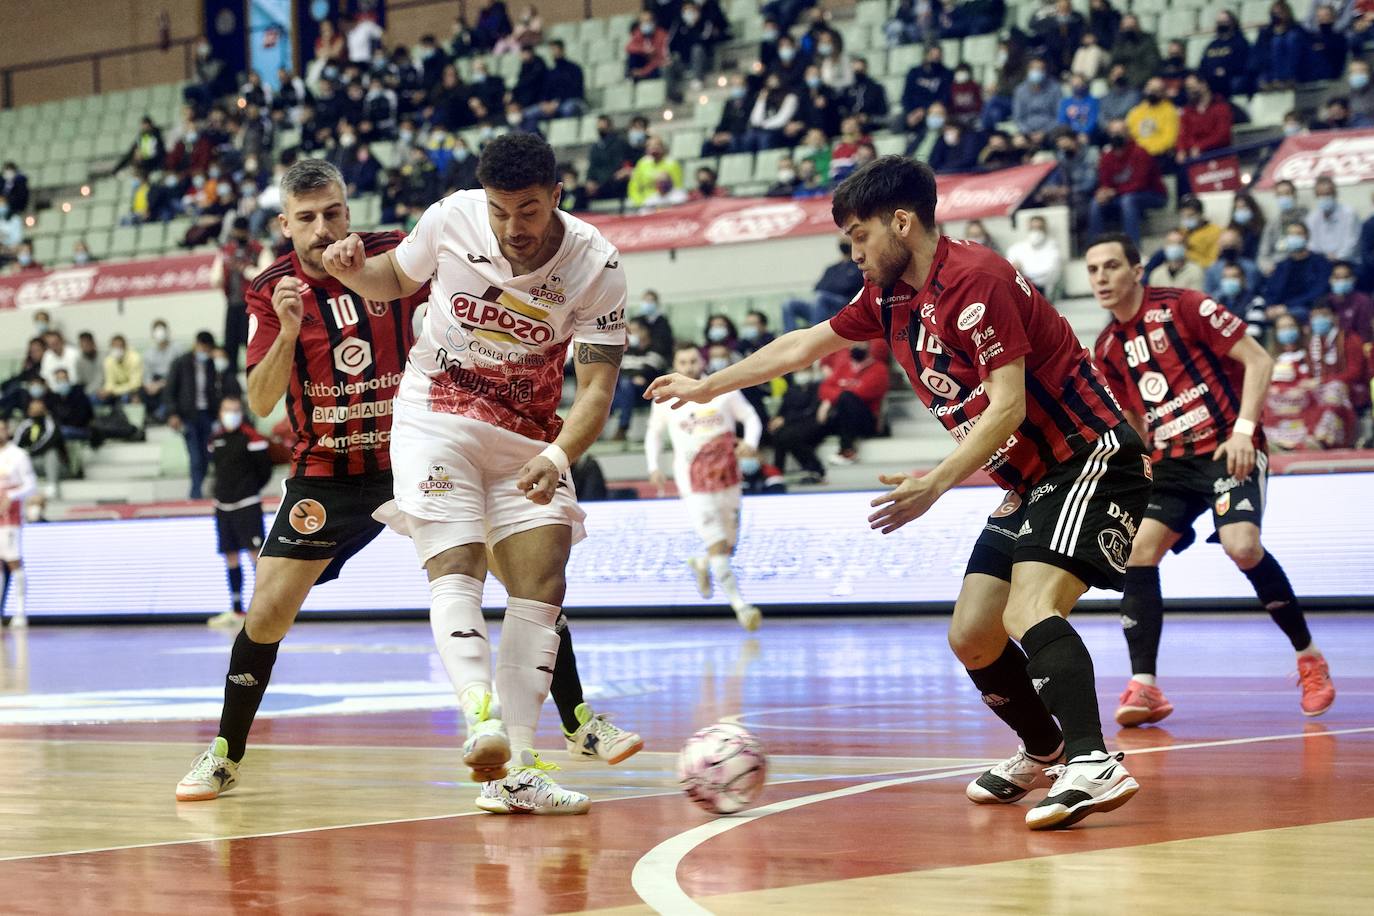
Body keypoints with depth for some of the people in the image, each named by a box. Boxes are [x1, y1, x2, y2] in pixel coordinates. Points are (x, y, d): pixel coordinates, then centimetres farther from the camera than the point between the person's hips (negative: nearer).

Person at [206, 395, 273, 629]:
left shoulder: (251, 437, -9)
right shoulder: (215, 438, 10)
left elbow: (264, 469, -5)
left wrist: (250, 489, 5)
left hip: (247, 505, -6)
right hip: (223, 505, 6)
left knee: (255, 554, -12)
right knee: (230, 558, 10)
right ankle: (236, 612, 18)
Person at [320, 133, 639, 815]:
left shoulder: (596, 266, -18)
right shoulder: (451, 220, -14)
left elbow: (596, 388, -19)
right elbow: (395, 279, 7)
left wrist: (557, 456, -37)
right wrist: (352, 268, -16)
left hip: (530, 436, 1)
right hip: (437, 419, -1)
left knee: (542, 585, -6)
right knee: (455, 565, -20)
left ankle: (512, 771, -2)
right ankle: (481, 719, -37)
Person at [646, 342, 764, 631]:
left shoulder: (724, 389, -1)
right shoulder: (665, 398, 0)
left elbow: (750, 417, 6)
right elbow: (654, 433, 15)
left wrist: (750, 443, -14)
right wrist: (653, 467, 3)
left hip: (727, 478, 2)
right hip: (693, 484, -2)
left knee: (729, 546, 11)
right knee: (717, 545, -16)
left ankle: (702, 565, 45)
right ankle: (740, 606, -15)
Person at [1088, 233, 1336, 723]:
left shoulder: (1183, 306, -8)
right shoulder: (1108, 348, 11)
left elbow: (1258, 360, -8)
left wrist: (1243, 430, -18)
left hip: (1227, 450, -6)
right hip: (1171, 461, 6)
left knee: (1242, 546, -25)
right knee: (1138, 549, -13)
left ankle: (1309, 658, -5)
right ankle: (1144, 686, -11)